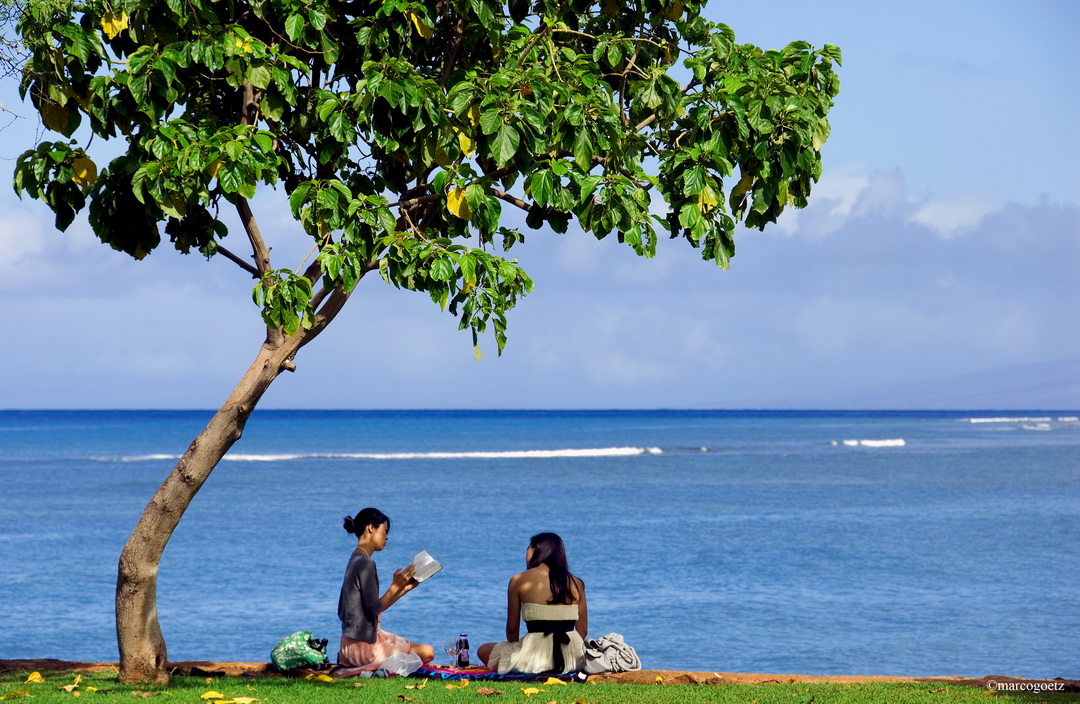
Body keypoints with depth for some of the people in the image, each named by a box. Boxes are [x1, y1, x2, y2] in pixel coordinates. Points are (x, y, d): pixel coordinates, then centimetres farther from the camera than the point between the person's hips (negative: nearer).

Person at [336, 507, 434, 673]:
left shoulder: (356, 560, 14)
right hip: (363, 645, -10)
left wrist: (404, 589, 16)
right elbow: (374, 608, -19)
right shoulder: (365, 564, -17)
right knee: (427, 652, -11)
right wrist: (395, 586, -10)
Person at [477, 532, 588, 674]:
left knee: (483, 651, 21)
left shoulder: (519, 581, -3)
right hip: (572, 657, 5)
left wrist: (515, 650, 20)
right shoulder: (576, 583, 6)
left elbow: (512, 628, 1)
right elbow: (583, 630, 9)